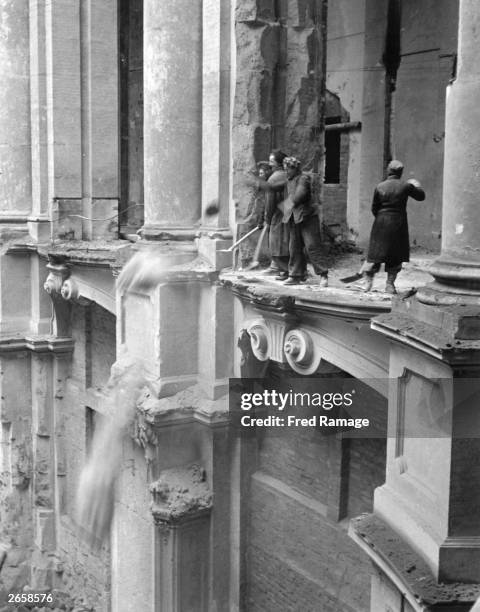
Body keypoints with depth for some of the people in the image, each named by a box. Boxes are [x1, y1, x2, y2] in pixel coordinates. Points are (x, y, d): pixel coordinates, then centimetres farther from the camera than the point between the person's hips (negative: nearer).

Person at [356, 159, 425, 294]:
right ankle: (390, 284, 9)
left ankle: (367, 281, 2)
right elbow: (421, 196, 10)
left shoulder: (379, 187, -2)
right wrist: (417, 186, 29)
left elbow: (374, 209, 2)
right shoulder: (405, 186, -5)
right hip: (398, 223, -1)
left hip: (381, 223, 1)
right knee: (396, 255, 9)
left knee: (375, 252, 7)